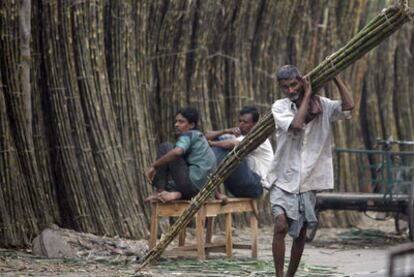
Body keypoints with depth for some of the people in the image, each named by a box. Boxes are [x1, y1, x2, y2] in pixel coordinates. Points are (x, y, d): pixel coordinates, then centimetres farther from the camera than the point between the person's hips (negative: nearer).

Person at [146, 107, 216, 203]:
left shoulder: (187, 135, -3)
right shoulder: (200, 137, 25)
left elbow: (177, 152, -26)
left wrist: (153, 166, -18)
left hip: (192, 182, -10)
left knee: (164, 148, -1)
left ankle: (160, 190, -5)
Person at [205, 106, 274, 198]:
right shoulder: (237, 134, 15)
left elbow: (232, 144, -26)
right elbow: (207, 136, 7)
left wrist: (212, 143, -12)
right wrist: (226, 131, -10)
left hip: (256, 186, -8)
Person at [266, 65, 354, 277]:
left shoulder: (321, 105, 2)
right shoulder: (280, 107, -3)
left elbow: (348, 106, -14)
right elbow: (296, 125, -22)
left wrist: (334, 76, -10)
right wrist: (307, 95, -14)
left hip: (308, 180, 3)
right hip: (284, 179, -3)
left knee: (301, 233, 9)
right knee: (281, 225, -21)